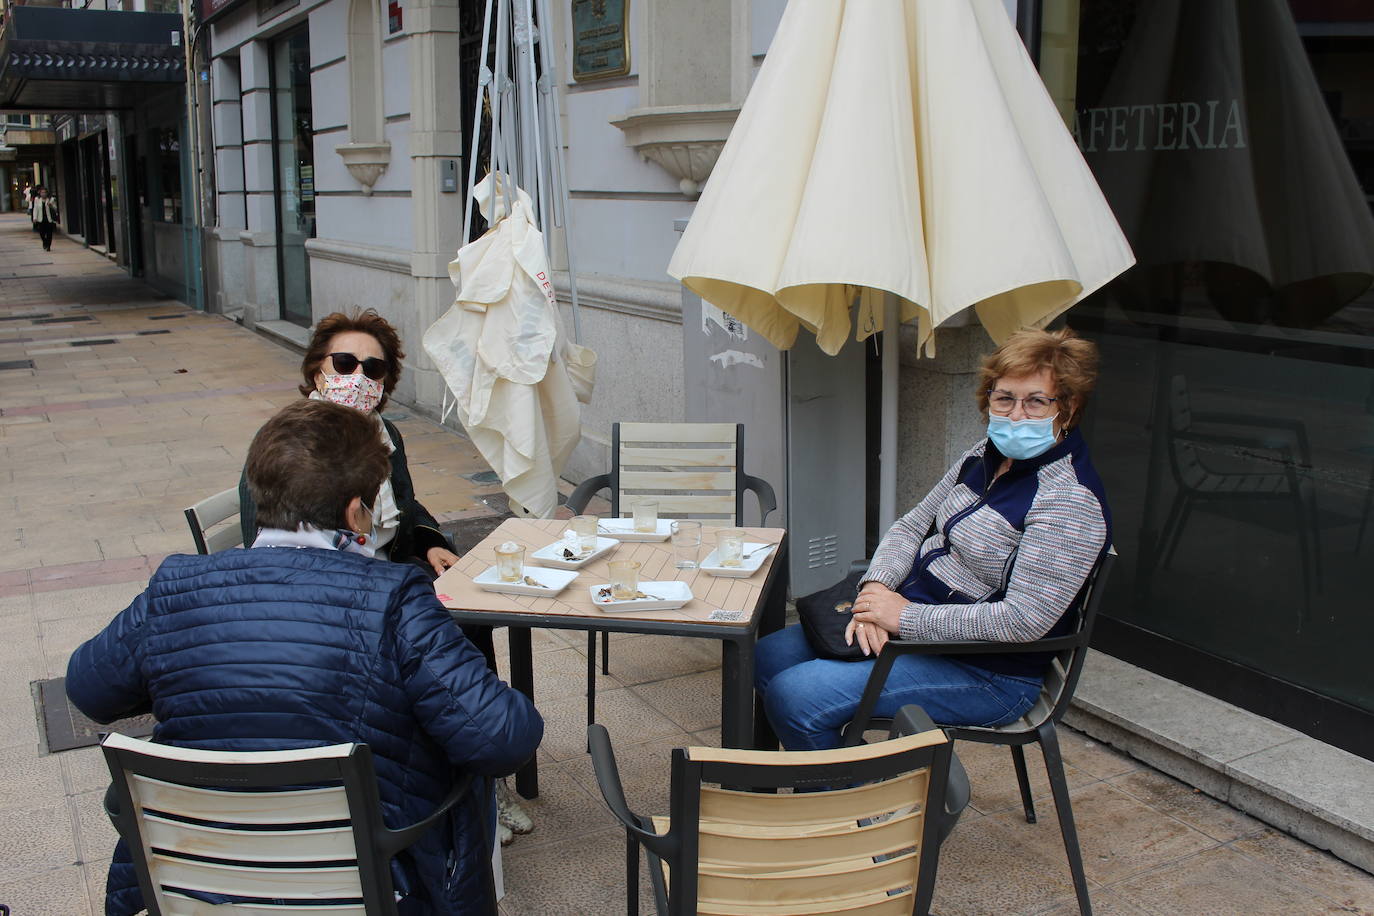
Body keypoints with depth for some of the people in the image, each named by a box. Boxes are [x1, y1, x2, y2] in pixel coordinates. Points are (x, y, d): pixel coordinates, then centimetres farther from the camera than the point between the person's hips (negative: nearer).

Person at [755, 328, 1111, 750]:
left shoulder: (1069, 501, -21)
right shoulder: (988, 455, 6)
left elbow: (1024, 619, -28)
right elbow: (912, 526, 11)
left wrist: (905, 616, -22)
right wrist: (875, 589, -9)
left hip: (985, 674, -9)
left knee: (795, 696, -19)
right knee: (769, 656, 9)